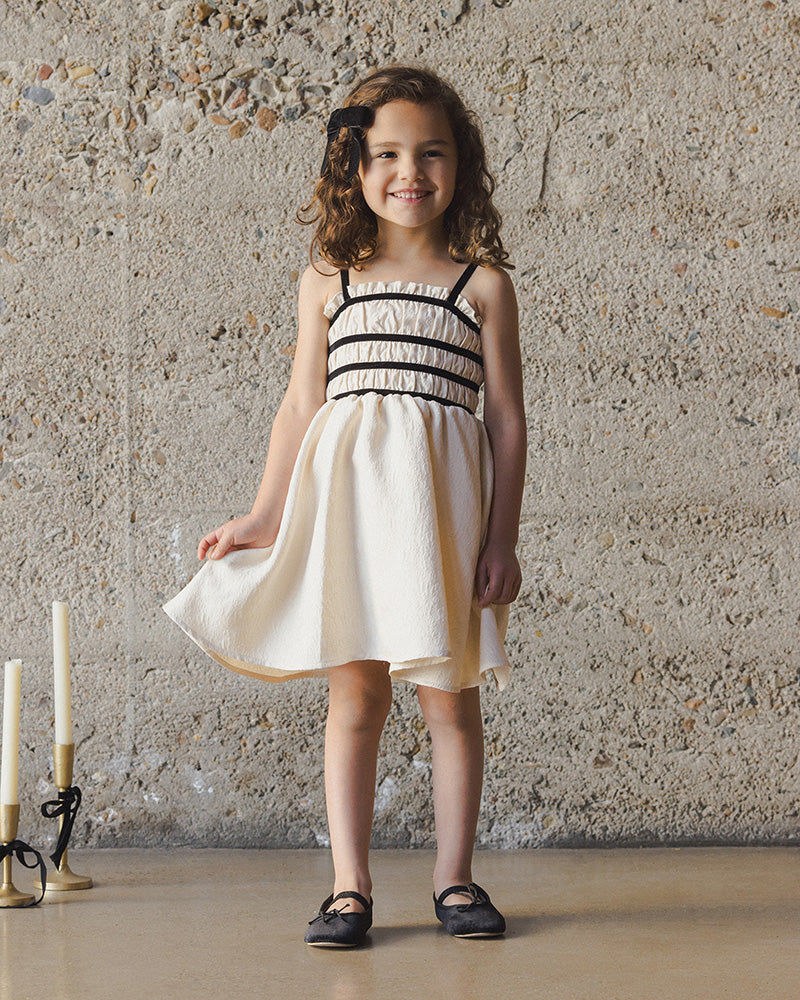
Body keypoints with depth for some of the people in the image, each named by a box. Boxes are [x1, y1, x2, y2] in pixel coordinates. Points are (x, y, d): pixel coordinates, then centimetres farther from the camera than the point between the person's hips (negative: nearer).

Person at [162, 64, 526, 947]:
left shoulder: (483, 283, 5)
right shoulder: (327, 281, 9)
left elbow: (506, 417, 4)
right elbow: (301, 403, 11)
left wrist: (502, 538, -1)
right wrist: (264, 517, 8)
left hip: (445, 496, 0)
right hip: (345, 492, 1)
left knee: (449, 694, 4)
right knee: (355, 691, 2)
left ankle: (454, 877, 16)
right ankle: (349, 887, 8)